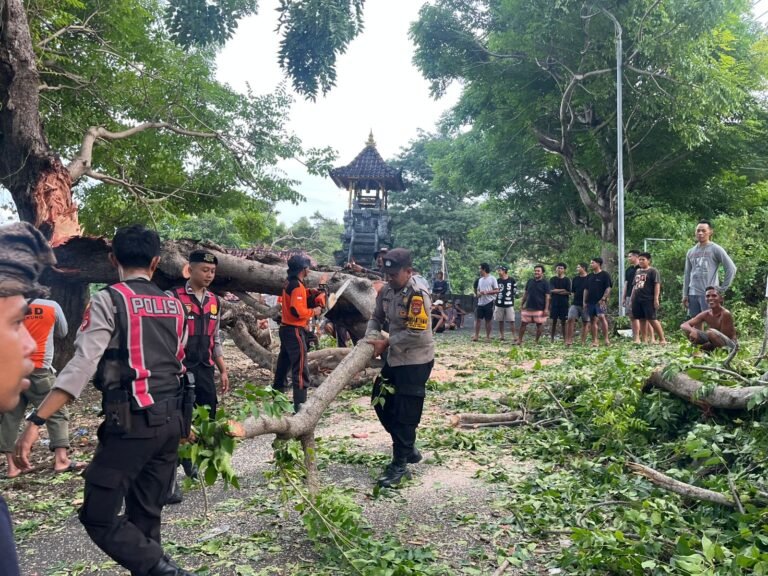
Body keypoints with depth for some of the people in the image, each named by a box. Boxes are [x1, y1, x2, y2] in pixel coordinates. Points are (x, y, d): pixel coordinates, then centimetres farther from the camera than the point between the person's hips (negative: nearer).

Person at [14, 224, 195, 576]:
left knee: (99, 517, 3)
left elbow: (82, 365, -16)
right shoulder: (174, 306, 11)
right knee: (146, 518, 16)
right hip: (171, 421, 6)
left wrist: (36, 421, -17)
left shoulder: (108, 300, -6)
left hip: (130, 422, -6)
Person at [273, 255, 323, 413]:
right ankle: (300, 405, -9)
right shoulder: (298, 286, -17)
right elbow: (297, 311, -26)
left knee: (284, 364, 18)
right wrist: (313, 311, -11)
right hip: (295, 330, -10)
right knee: (301, 369, -9)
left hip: (286, 328, 10)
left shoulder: (289, 283, 12)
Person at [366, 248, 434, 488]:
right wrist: (370, 338, -6)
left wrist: (386, 343, -18)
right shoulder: (386, 290, 1)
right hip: (395, 357, 9)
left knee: (405, 413, -2)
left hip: (416, 360, -9)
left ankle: (400, 465, 12)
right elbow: (376, 317, 12)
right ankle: (409, 448, 32)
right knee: (381, 401, 16)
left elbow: (416, 333, -25)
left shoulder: (418, 294, -23)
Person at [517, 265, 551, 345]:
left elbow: (547, 296, -6)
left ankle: (537, 341, 14)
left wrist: (546, 308, -13)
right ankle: (519, 340, 8)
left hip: (539, 308, -4)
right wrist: (522, 304, 12)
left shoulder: (545, 283, -3)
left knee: (539, 325, 3)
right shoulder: (530, 281, 10)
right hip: (528, 307, 4)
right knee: (523, 323, 2)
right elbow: (525, 293, 16)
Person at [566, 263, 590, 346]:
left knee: (585, 323, 2)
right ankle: (569, 340, -10)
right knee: (570, 319, -12)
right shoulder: (575, 279, 12)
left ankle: (583, 342, 8)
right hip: (575, 304, 3)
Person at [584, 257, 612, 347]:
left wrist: (603, 299, -16)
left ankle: (606, 339, -18)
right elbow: (586, 290, 20)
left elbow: (608, 288, -7)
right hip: (590, 301, 6)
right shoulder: (589, 276, 18)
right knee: (593, 320, 6)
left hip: (600, 301, -6)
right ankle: (594, 341, 10)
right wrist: (584, 301, 12)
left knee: (601, 317, -22)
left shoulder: (605, 275, -1)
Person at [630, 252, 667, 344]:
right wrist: (632, 298, 18)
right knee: (642, 319, 7)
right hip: (637, 299, 6)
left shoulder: (653, 271, -1)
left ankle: (662, 339, -2)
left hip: (648, 299, -6)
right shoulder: (637, 271, 19)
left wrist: (656, 298, -15)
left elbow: (657, 285, -8)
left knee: (652, 319, -9)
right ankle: (644, 340, 11)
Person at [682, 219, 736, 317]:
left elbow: (731, 268, -4)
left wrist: (723, 288, -7)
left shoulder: (716, 249, -1)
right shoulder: (691, 252, 15)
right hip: (693, 294, 5)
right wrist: (685, 295, 11)